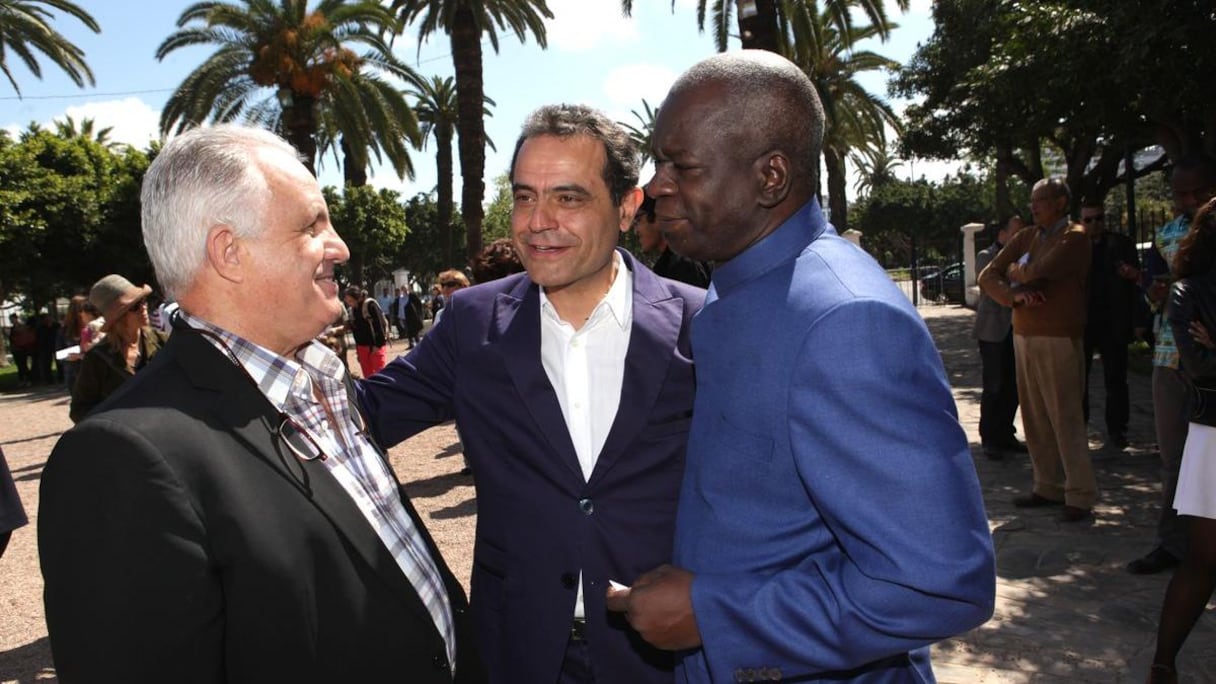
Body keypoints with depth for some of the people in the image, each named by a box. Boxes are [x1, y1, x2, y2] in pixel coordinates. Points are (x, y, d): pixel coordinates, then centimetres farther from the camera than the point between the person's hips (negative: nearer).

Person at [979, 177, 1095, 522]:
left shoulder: (1074, 237, -6)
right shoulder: (1025, 238, 14)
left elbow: (1036, 272, -20)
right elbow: (987, 276, 7)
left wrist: (1015, 270, 2)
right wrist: (1015, 294, -12)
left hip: (1059, 339, -7)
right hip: (1023, 337, 7)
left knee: (1065, 418, -6)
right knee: (1035, 419, 9)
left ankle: (1080, 497, 0)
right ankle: (1048, 487, 18)